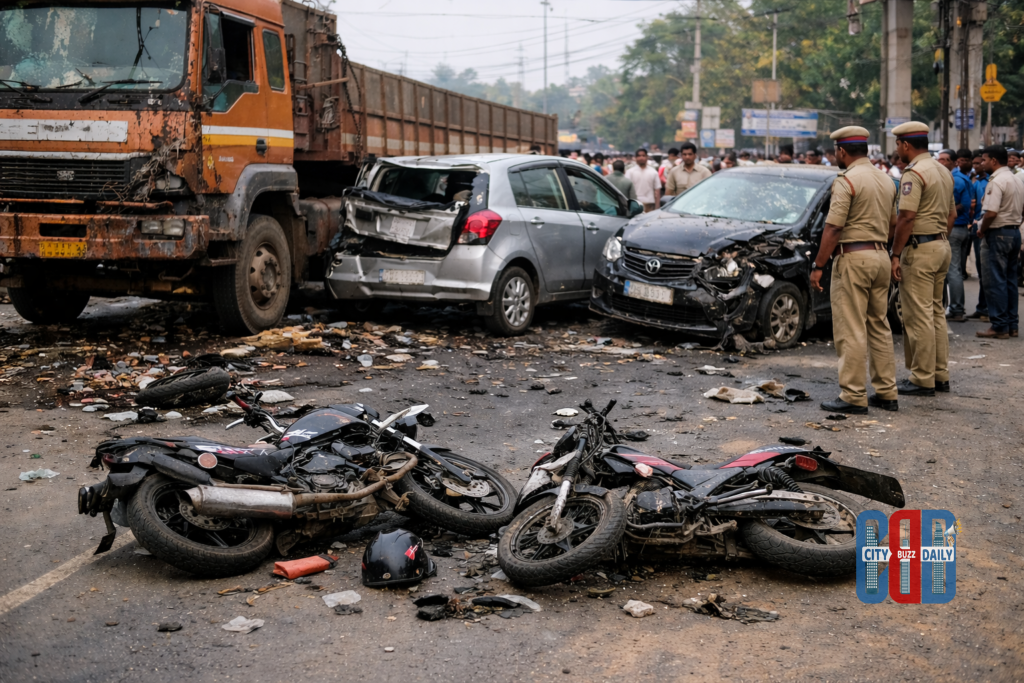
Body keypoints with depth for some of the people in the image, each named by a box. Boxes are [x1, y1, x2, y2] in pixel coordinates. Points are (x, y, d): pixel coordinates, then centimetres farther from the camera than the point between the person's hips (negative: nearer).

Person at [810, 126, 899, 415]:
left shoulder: (847, 180, -12)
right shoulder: (885, 180, 13)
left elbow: (833, 228, -17)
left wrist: (818, 266, -13)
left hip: (853, 257, -8)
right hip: (880, 256, 8)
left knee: (851, 330, -5)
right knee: (879, 326, 14)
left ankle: (853, 396, -4)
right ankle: (886, 392, 17)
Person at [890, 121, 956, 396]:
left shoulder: (914, 173, -15)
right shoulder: (943, 172, 15)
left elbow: (906, 218, -20)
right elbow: (951, 214, 20)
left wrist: (895, 254, -17)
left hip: (920, 249, -10)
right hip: (942, 246, 10)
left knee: (918, 315, -5)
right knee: (936, 312, 15)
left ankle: (922, 379, -2)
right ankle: (941, 375, 20)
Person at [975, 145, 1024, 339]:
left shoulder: (996, 181, -17)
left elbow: (991, 212, -25)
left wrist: (982, 230, -11)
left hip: (998, 234, -10)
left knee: (995, 281, -5)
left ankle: (999, 327, -4)